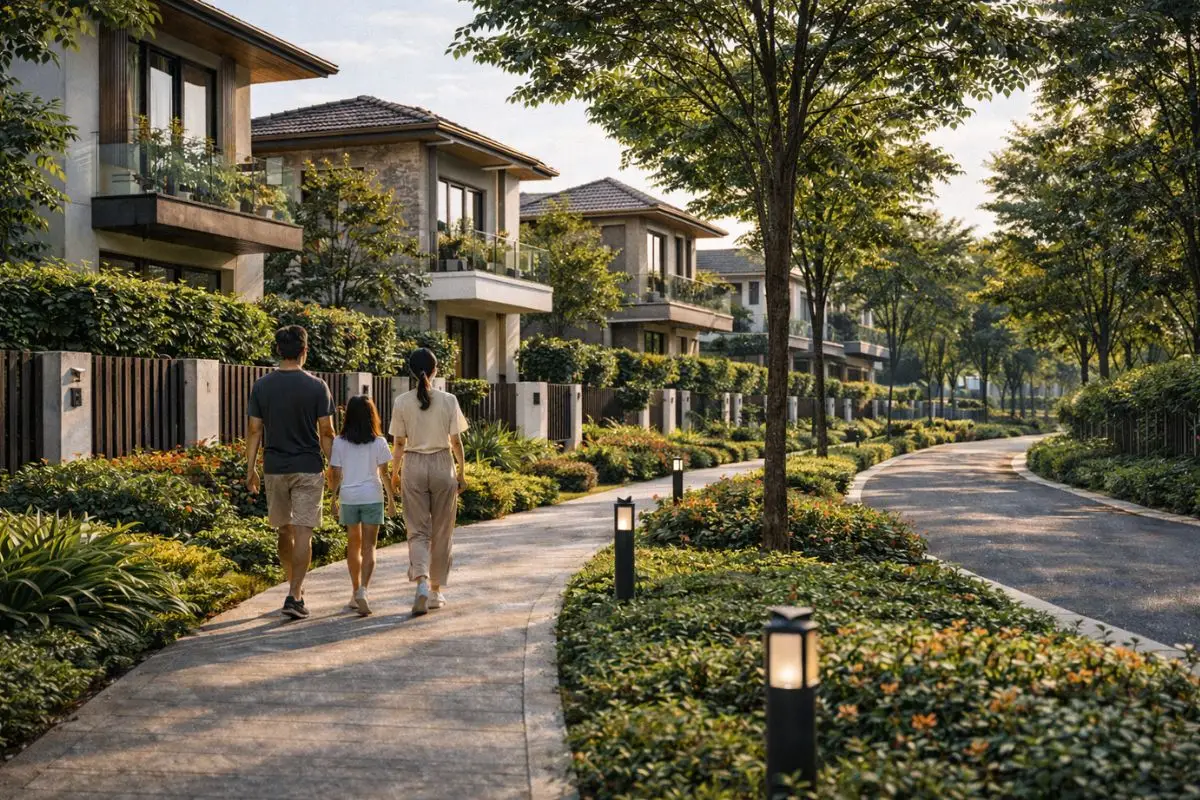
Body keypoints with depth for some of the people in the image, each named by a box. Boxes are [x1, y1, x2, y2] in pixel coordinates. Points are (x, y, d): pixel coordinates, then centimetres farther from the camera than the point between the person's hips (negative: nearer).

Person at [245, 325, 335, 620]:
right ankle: (294, 596, -9)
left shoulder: (262, 386, 1)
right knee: (303, 533, -2)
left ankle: (295, 584, 29)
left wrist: (250, 469, 8)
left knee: (284, 530, 17)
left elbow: (254, 430, 2)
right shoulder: (316, 386, -7)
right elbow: (326, 432, -6)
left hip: (275, 468, 3)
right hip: (308, 469, -3)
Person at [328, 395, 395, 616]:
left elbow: (335, 474, 0)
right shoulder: (379, 442, -4)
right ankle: (362, 591, -19)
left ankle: (355, 593, 24)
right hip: (372, 497, -2)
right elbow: (384, 474, -2)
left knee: (353, 544, 16)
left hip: (348, 497, 2)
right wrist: (391, 499, 8)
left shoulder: (339, 443, -1)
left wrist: (334, 500, 11)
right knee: (368, 546, -1)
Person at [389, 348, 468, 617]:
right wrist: (461, 472, 9)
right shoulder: (448, 400, -5)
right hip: (442, 465, 0)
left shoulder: (402, 402, -5)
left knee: (417, 531, 4)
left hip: (413, 466, 0)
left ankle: (421, 581, -20)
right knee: (441, 532, 12)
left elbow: (398, 443, -1)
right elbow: (455, 441, -2)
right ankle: (436, 591, 19)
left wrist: (395, 472, 12)